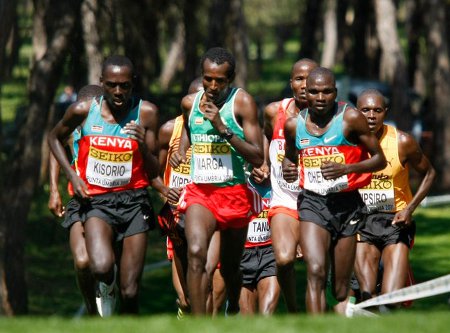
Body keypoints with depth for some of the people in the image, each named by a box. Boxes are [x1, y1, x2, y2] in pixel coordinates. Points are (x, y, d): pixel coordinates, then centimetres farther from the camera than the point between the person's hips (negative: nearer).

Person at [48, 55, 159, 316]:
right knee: (102, 267, -30)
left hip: (133, 201, 1)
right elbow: (55, 138, 17)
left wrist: (143, 146, -20)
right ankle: (106, 287, 3)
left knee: (130, 292, -2)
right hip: (94, 200, -1)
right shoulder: (83, 111, -3)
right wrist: (72, 175, 4)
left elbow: (154, 173, 0)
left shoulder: (146, 113, -3)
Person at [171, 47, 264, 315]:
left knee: (230, 267, 14)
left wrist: (224, 129, -21)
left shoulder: (242, 102, -8)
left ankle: (234, 309, 46)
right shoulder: (190, 103, 5)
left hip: (234, 193, -1)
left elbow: (258, 158, -14)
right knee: (196, 253, -25)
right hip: (199, 191, 1)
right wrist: (181, 151, 14)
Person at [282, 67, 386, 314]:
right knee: (315, 272, -21)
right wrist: (287, 170, -1)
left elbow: (379, 160, -3)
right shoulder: (294, 124, 4)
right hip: (312, 203, 1)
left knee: (341, 289, 5)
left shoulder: (351, 118, -6)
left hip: (347, 203, -1)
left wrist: (346, 168, -19)